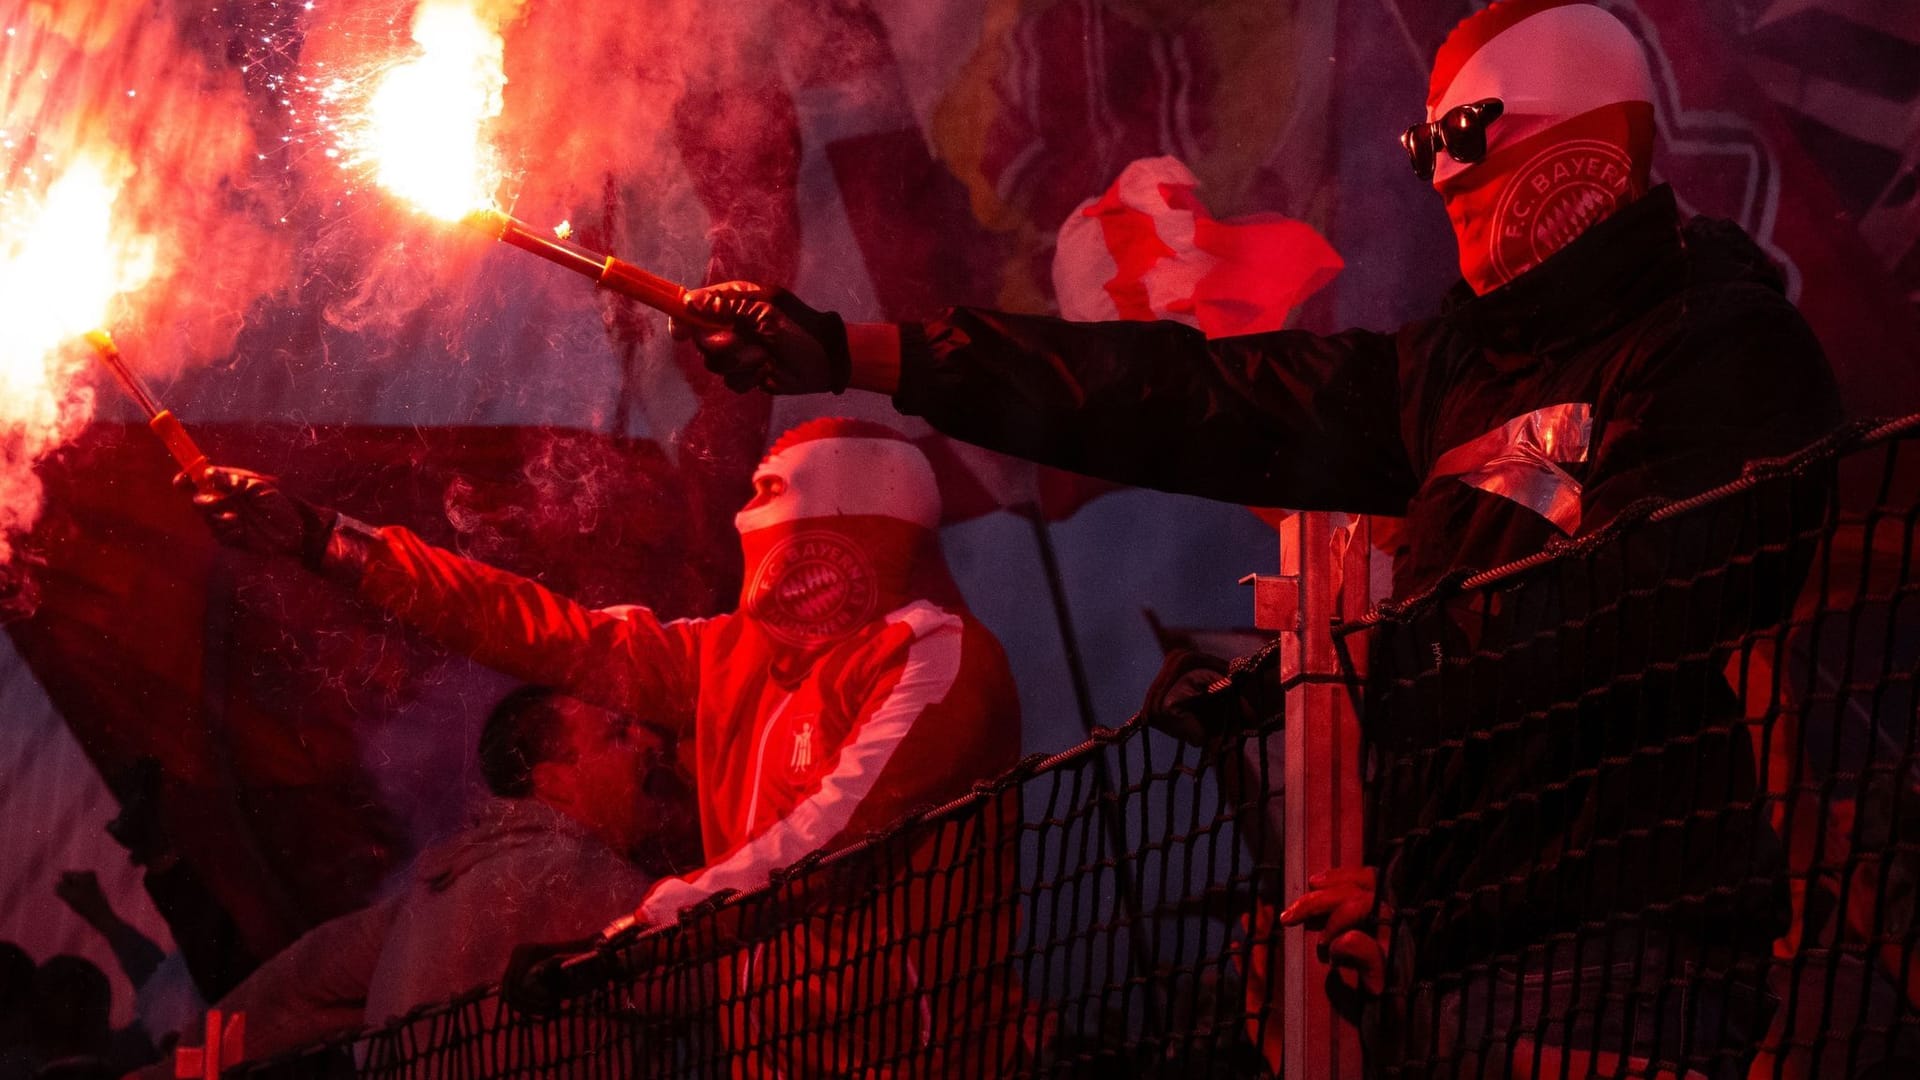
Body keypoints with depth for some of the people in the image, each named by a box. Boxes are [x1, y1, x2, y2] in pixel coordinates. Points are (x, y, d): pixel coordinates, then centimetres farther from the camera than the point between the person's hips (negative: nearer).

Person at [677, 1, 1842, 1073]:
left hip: (1616, 974, -7)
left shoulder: (1722, 348, -8)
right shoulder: (1457, 365, 16)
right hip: (1468, 938, 7)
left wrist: (1428, 890, -14)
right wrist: (847, 351, 10)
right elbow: (1188, 401, 14)